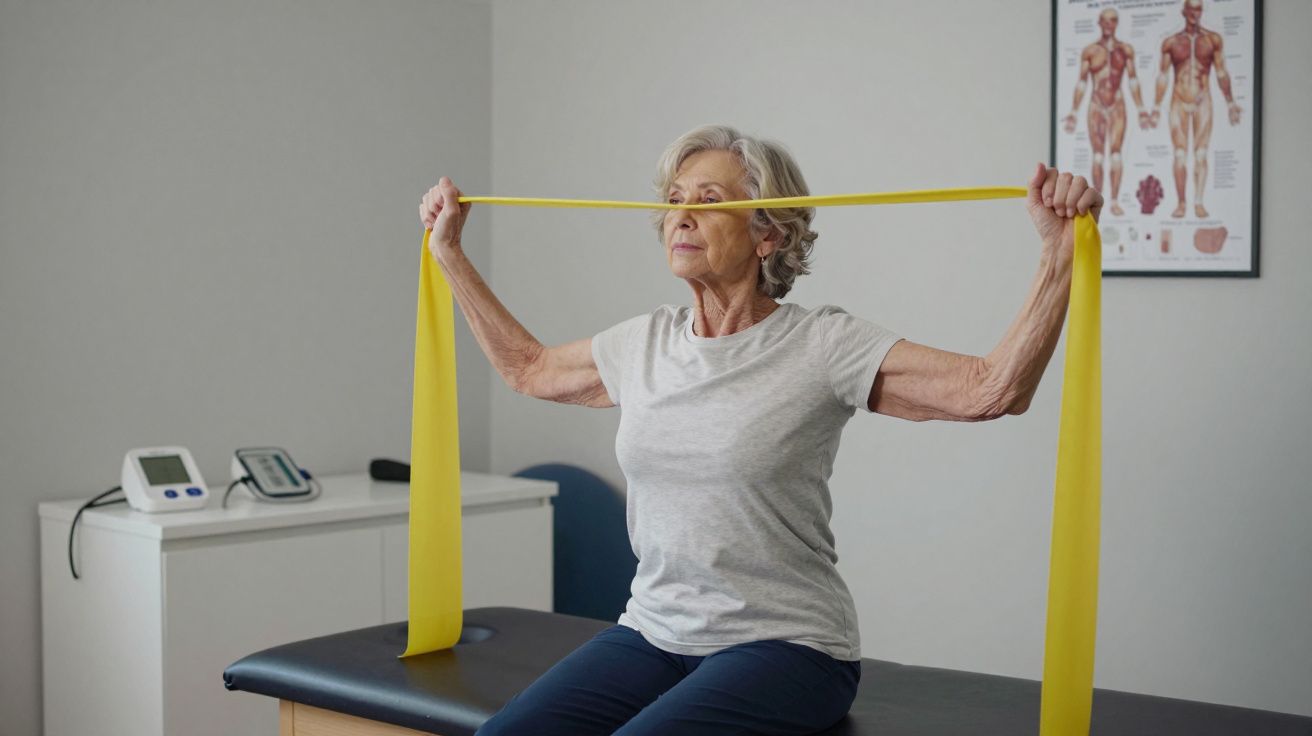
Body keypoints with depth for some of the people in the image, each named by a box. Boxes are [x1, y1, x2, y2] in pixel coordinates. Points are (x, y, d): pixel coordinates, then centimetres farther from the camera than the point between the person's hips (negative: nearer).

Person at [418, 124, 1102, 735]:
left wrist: (1059, 252, -27)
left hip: (782, 646, -5)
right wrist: (449, 251, 27)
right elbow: (529, 367, 25)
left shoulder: (822, 345, -9)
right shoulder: (644, 343, 8)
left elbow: (991, 389, -16)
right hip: (653, 633, 5)